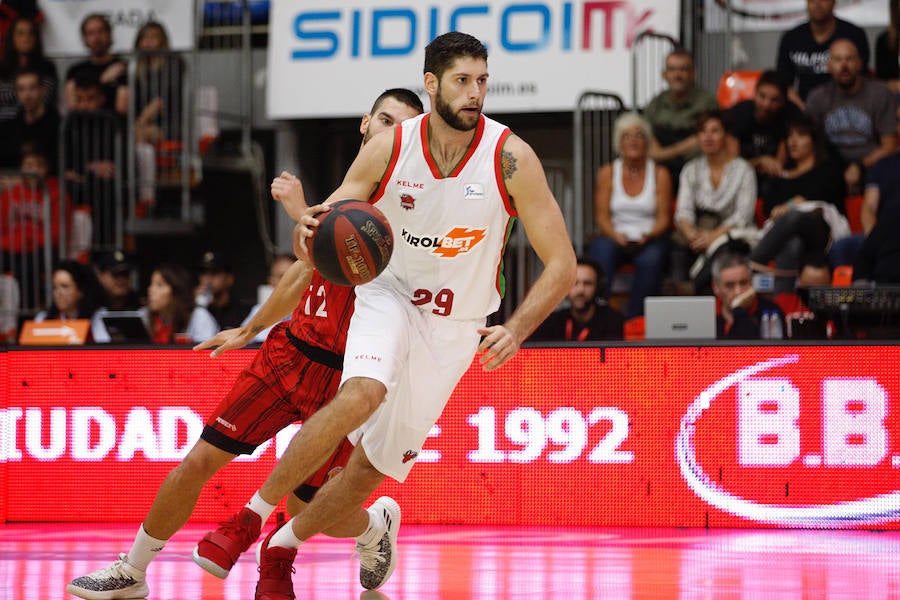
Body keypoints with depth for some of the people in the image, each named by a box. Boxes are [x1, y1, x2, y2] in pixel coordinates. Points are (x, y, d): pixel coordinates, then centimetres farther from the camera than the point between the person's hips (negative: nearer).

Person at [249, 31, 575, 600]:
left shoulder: (511, 158, -18)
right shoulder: (388, 149, -14)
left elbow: (562, 265, -14)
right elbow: (329, 223, -3)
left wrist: (516, 331, -29)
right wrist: (309, 218, -28)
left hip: (455, 327, 1)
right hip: (389, 295, -1)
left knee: (373, 468, 4)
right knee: (362, 394, -33)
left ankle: (283, 545, 28)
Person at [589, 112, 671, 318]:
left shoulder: (660, 174, 6)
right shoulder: (608, 173, 9)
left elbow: (664, 218, 1)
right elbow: (602, 216, 3)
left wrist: (648, 236, -19)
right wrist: (616, 236, -17)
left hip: (650, 239, -1)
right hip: (614, 236, 1)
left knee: (650, 260, -35)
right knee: (601, 255, -34)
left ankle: (633, 319, -33)